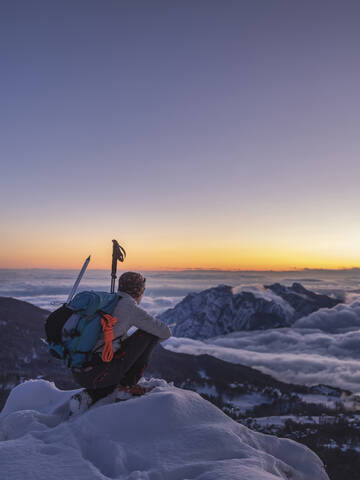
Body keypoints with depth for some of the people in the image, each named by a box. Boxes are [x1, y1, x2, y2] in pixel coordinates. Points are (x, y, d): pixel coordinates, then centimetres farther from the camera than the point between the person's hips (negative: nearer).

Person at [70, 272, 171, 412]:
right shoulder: (130, 307, -5)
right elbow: (165, 332, 3)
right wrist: (147, 342, 24)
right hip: (99, 374, -8)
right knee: (149, 334, 3)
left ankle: (88, 396, 13)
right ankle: (127, 386, 9)